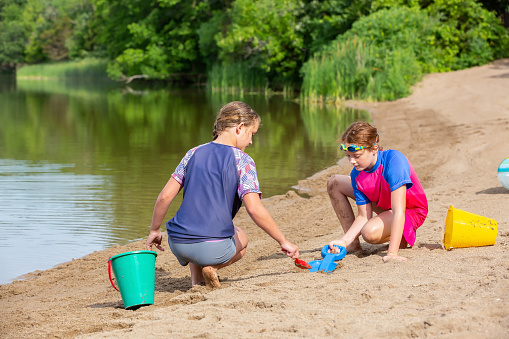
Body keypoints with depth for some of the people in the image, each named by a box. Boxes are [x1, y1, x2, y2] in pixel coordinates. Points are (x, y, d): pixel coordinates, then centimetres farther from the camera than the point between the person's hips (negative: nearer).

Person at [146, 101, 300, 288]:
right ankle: (212, 267, 2)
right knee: (241, 239, 32)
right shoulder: (242, 161, -2)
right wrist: (284, 242, -3)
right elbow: (255, 210, -13)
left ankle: (196, 277, 15)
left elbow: (165, 197, 9)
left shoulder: (194, 154, 11)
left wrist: (154, 230, 23)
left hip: (178, 244, 4)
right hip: (214, 247, -4)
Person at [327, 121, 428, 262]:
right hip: (384, 204, 8)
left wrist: (392, 253, -44)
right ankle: (353, 244, 4)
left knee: (370, 233, -36)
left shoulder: (393, 160, -35)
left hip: (411, 211, -8)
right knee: (334, 183, 0)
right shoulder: (357, 175, -15)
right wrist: (344, 241, -27)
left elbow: (398, 211, -39)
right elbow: (363, 216, -10)